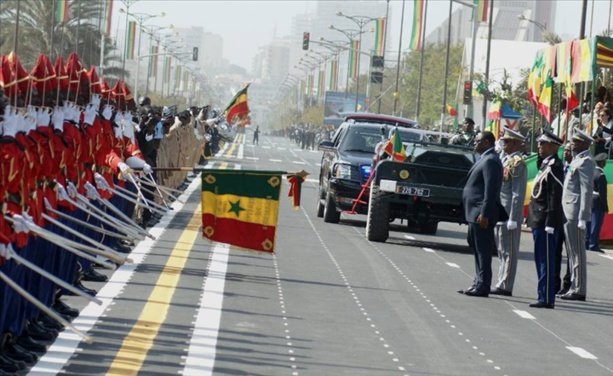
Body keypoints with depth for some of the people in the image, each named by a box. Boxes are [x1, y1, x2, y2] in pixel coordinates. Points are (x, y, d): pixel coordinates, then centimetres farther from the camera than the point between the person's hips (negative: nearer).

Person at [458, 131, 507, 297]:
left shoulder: (490, 161, -14)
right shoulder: (485, 159, 18)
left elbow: (490, 189, -21)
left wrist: (484, 214, -24)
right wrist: (481, 213, 18)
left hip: (481, 215, -11)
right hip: (476, 214, 11)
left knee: (483, 251, -7)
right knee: (479, 251, 13)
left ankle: (482, 287, -6)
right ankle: (479, 284, 18)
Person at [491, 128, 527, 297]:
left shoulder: (517, 163, -12)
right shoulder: (505, 161, 16)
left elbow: (518, 194, -17)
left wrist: (513, 218, -21)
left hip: (509, 214, -10)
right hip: (500, 213, 10)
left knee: (509, 252, -5)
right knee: (502, 252, 12)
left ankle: (505, 286, -4)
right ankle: (502, 284, 17)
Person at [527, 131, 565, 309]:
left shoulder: (554, 166, -14)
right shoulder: (545, 164, 16)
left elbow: (555, 196, -19)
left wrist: (550, 223, -21)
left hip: (546, 221, -10)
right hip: (538, 220, 10)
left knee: (546, 261, -6)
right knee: (540, 260, 13)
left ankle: (547, 299, -4)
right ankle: (544, 297, 18)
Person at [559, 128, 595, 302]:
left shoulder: (585, 161, -11)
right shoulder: (576, 161, 19)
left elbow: (587, 190, -17)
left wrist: (582, 217, -21)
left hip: (576, 214, -10)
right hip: (569, 214, 10)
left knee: (577, 254, -6)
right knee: (573, 254, 12)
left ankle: (579, 291, -4)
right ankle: (574, 288, 17)